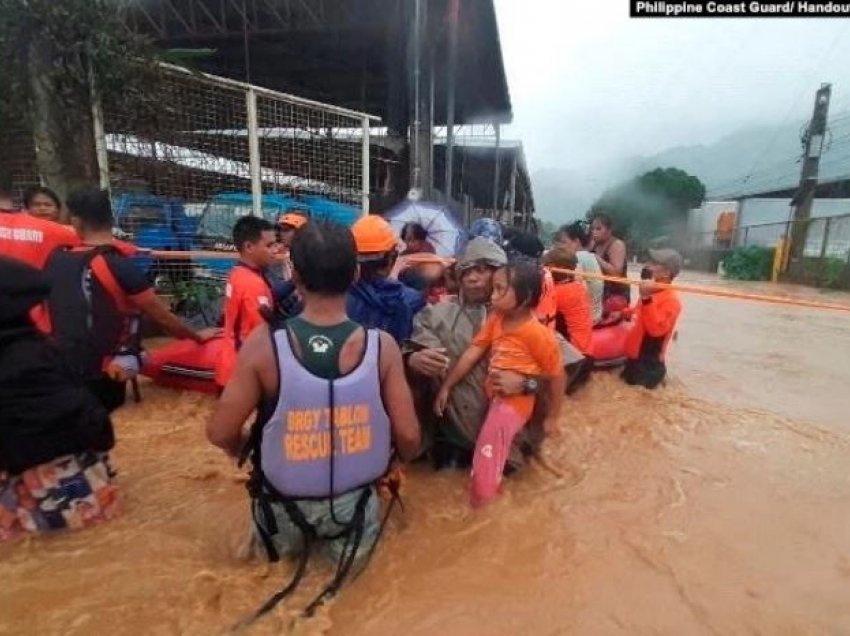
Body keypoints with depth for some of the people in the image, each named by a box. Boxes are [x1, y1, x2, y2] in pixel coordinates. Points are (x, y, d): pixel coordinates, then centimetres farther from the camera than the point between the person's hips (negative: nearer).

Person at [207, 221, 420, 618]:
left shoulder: (263, 346, -23)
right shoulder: (382, 346, -21)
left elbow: (221, 434, -13)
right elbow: (409, 439, -14)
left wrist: (250, 452, 9)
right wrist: (390, 464, 8)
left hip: (285, 508, 2)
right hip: (352, 504, -2)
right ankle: (343, 536, 13)